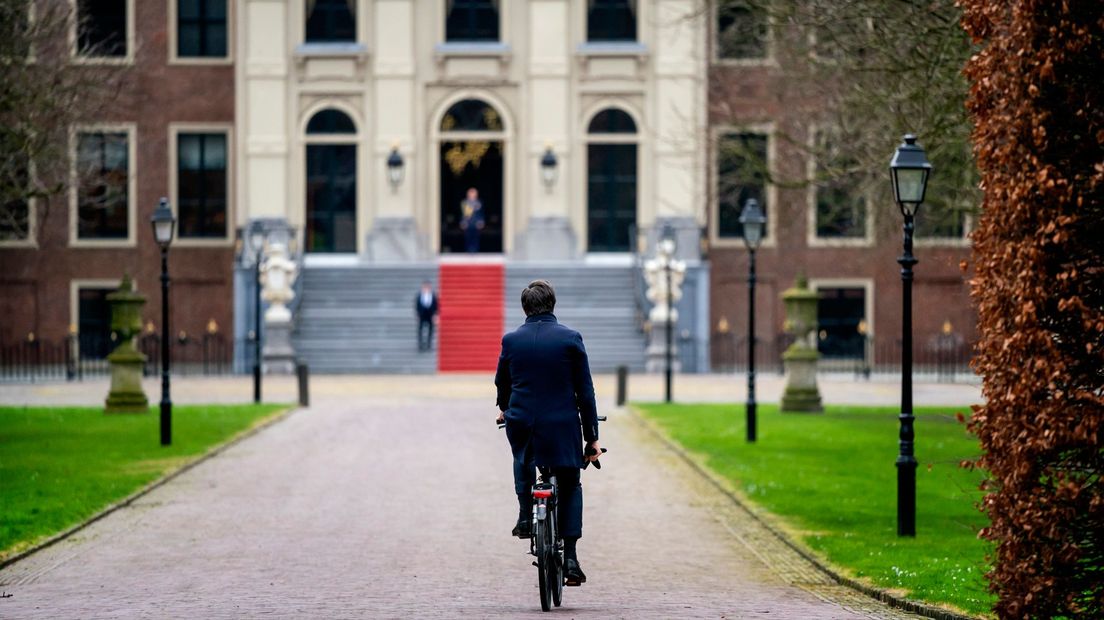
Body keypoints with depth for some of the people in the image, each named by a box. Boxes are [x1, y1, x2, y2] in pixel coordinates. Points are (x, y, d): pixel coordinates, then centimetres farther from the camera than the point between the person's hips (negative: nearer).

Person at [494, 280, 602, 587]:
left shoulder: (511, 340, 1)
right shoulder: (570, 338, -4)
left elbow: (501, 382, 17)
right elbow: (585, 391, -3)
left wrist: (504, 408, 39)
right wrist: (592, 437, 3)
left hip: (521, 424, 2)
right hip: (563, 427, -2)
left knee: (522, 459, 36)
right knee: (570, 487, 14)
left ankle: (525, 516, 18)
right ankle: (570, 558, 2)